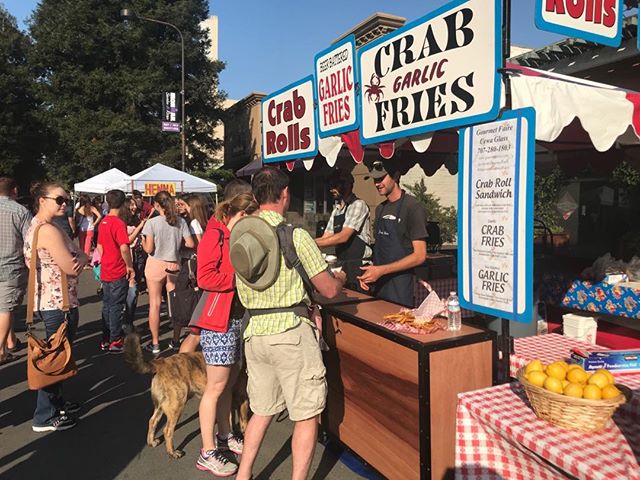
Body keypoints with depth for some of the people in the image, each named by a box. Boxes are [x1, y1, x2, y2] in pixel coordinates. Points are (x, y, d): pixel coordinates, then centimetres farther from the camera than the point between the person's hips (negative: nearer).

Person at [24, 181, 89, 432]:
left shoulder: (36, 227, 13)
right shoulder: (48, 230, -20)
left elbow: (77, 257, 11)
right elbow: (71, 268, -22)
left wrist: (80, 257, -10)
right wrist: (81, 258, -2)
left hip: (48, 301, 11)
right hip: (58, 303, -11)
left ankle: (55, 403, 37)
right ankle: (45, 417, 15)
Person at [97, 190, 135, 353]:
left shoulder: (103, 222, 8)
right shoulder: (119, 223, -17)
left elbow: (100, 246, 15)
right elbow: (124, 248, -26)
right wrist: (130, 266, -14)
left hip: (105, 271, 8)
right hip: (118, 273, -8)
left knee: (107, 306, 15)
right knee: (116, 307, 1)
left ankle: (106, 340, 24)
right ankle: (115, 342, 9)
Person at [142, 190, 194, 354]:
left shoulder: (152, 222, -12)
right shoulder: (181, 221, -3)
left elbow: (149, 249, -14)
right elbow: (190, 244, -3)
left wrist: (143, 242, 7)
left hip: (156, 265, -3)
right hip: (174, 265, 3)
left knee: (155, 304, 5)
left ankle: (155, 343, 11)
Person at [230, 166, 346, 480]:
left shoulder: (239, 235, 5)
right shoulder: (296, 236, -13)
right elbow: (329, 290, -9)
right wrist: (340, 277, 13)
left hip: (255, 331, 7)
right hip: (290, 330, -6)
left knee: (261, 410, 22)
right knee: (306, 415, 8)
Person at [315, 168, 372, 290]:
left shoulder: (358, 205, -11)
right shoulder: (336, 210, 14)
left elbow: (343, 237, -21)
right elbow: (326, 238, 12)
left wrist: (312, 243, -20)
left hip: (358, 266, -7)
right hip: (342, 266, 8)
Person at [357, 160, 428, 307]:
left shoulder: (413, 207, -12)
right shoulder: (380, 208, 11)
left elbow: (419, 256, -16)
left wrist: (381, 270, -18)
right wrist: (369, 272, 1)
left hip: (400, 288, -6)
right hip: (379, 284, 7)